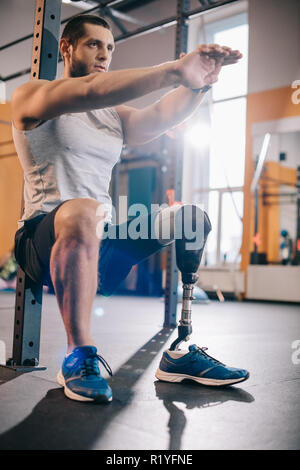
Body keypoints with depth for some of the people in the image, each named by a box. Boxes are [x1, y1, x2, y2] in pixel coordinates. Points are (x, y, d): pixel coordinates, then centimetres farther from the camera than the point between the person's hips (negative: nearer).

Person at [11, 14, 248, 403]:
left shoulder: (115, 116, 22)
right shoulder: (31, 97, 4)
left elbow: (160, 116, -2)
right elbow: (89, 92, -19)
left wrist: (198, 83, -23)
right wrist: (174, 70, -30)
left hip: (100, 241, 6)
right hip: (45, 237, -6)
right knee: (84, 211, -38)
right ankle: (79, 355, -26)